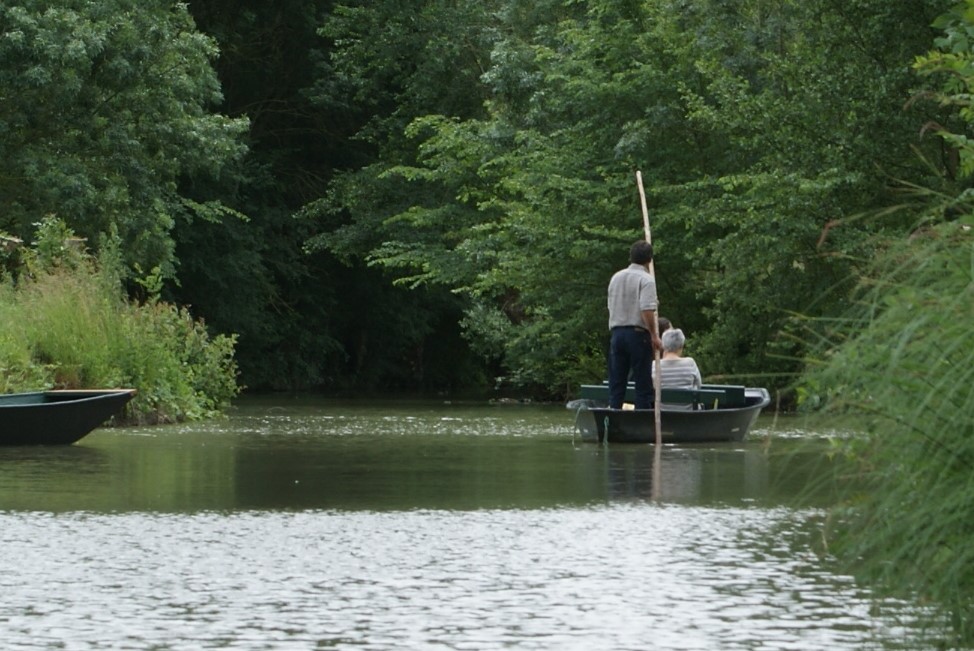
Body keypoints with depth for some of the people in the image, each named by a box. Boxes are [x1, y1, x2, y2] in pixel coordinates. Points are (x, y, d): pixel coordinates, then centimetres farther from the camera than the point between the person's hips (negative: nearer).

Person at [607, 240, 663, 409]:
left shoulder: (616, 277, 13)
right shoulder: (646, 279, -9)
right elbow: (647, 310, -19)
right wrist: (654, 336, -13)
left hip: (617, 332, 6)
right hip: (638, 333, -6)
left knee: (616, 383, 7)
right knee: (643, 383, -2)